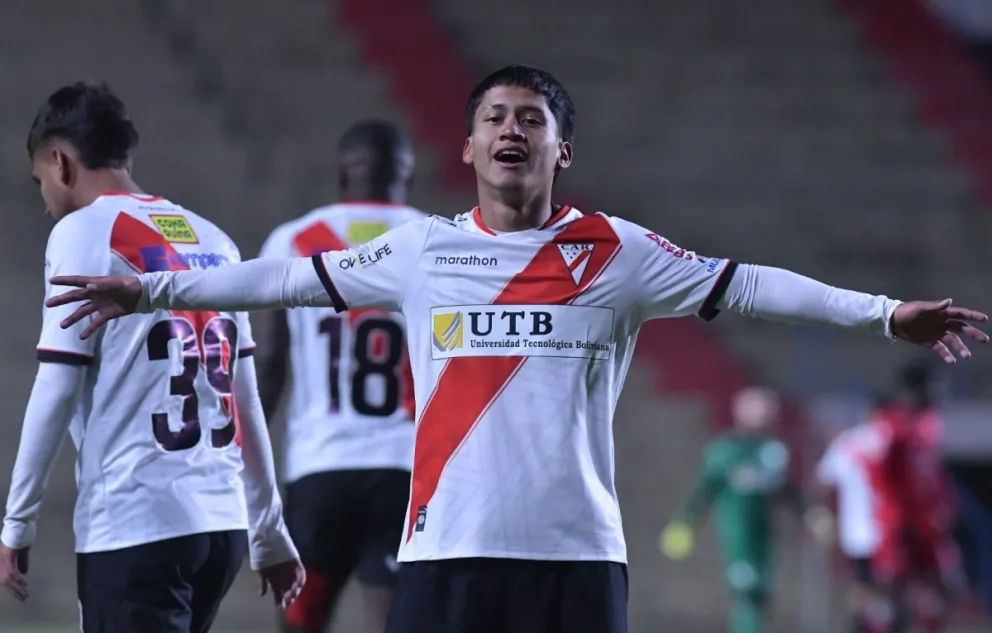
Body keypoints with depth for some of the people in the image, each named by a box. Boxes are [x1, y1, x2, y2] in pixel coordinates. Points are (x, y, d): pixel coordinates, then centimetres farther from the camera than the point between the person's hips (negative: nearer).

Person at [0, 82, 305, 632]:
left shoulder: (84, 232, -3)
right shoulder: (211, 241, 16)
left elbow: (56, 393, -8)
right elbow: (247, 405, 17)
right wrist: (271, 536, 21)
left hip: (134, 525, -7)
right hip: (224, 522, 7)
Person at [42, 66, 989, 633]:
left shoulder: (615, 253, 5)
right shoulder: (421, 250, 10)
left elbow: (739, 285, 3)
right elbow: (289, 277, 15)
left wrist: (883, 313, -5)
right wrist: (152, 290, 14)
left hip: (577, 553, -1)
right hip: (446, 553, 1)